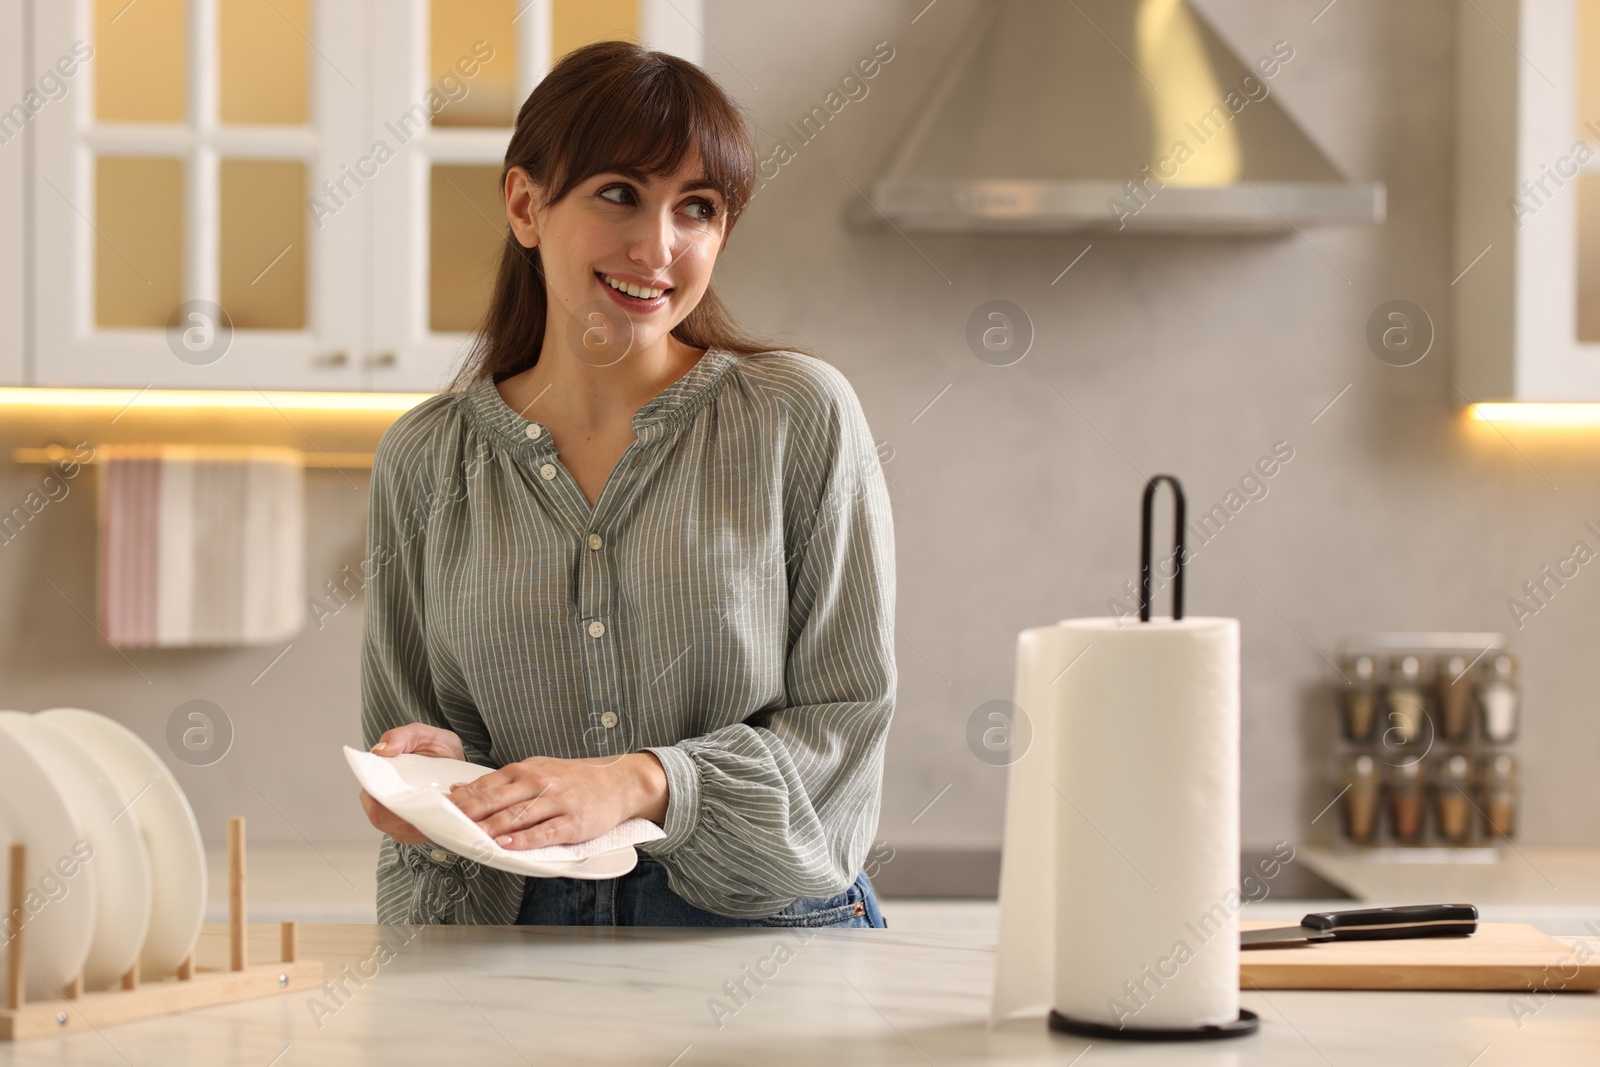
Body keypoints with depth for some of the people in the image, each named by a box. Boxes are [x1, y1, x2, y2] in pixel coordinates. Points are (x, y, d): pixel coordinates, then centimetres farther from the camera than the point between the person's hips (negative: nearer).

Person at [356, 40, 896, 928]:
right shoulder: (425, 459, 8)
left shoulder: (803, 415, 2)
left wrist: (639, 784, -15)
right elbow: (408, 722, 16)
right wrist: (439, 778, -7)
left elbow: (847, 716, -1)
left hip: (771, 922, -3)